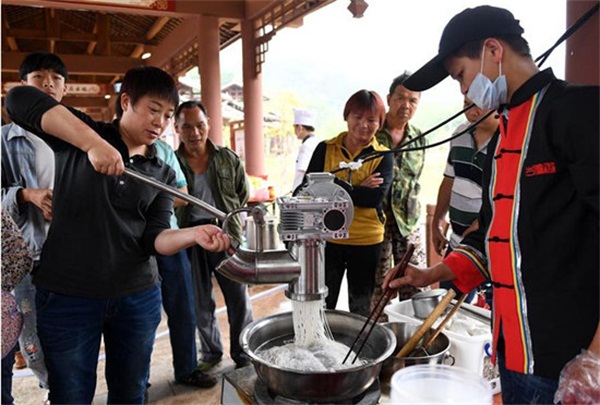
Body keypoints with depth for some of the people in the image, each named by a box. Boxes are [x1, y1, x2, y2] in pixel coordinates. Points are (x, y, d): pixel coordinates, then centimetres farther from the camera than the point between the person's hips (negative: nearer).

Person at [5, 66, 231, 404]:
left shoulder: (163, 175, 5)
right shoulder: (79, 135, -3)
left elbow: (153, 238, -4)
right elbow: (19, 99, -20)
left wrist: (194, 234, -26)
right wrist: (93, 143, -32)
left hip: (139, 297, 3)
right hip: (67, 296, -3)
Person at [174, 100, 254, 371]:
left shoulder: (228, 159, 3)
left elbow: (243, 196, 14)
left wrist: (230, 222, 8)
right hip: (190, 239, 0)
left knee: (239, 300, 5)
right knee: (201, 303, 13)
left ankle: (243, 356, 22)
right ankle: (211, 353, 33)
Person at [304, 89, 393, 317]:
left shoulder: (383, 157, -1)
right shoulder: (325, 149, 1)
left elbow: (375, 197, -17)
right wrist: (357, 190, -16)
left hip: (367, 242, 0)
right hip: (328, 239, 1)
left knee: (361, 310, 17)